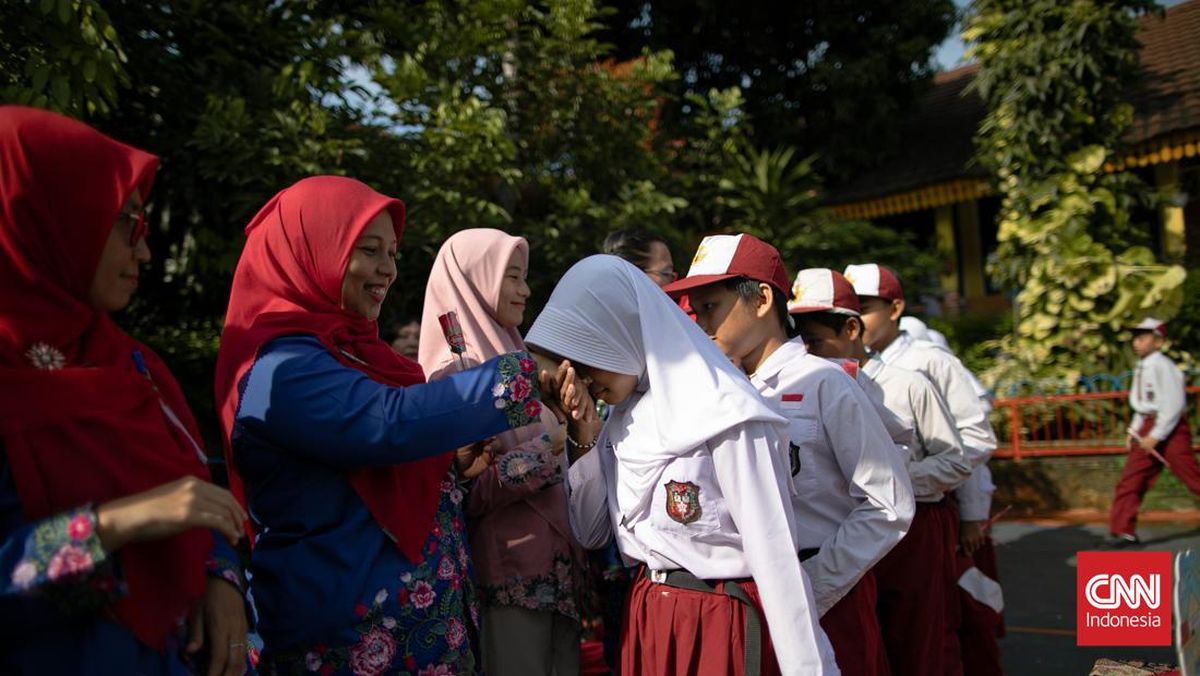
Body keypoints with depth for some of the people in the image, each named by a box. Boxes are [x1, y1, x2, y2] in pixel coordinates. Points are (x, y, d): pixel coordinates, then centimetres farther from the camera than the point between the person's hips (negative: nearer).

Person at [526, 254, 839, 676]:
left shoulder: (721, 413, -18)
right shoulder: (624, 419, 4)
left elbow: (775, 555, -19)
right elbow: (590, 534, 7)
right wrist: (582, 438, -4)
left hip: (722, 621, -7)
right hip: (644, 618, 7)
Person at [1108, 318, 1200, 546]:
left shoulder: (1163, 366, -15)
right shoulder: (1140, 368, 11)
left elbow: (1174, 405, -19)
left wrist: (1156, 436, -20)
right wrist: (1134, 429, 11)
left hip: (1170, 430, -8)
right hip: (1149, 429, 8)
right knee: (1130, 479, 2)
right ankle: (1123, 531, 3)